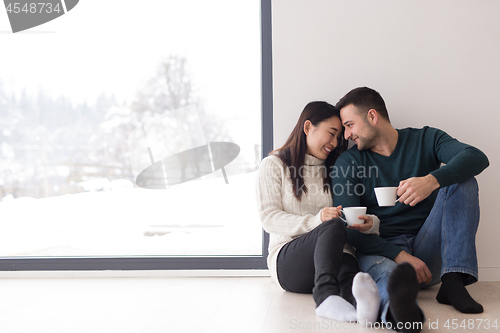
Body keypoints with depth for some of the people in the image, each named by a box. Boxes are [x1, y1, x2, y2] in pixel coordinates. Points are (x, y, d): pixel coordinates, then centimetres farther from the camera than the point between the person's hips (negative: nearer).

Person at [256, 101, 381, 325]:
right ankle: (326, 295, -62)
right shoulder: (274, 165, 12)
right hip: (287, 257, -3)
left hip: (336, 255, 4)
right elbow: (269, 218, -2)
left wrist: (370, 223, -8)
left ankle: (362, 305, -69)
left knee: (348, 265, -35)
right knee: (333, 227, -36)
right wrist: (315, 221, -17)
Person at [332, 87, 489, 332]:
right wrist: (400, 256, -20)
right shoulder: (347, 163, 5)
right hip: (381, 251, -2)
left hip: (428, 252, 2)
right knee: (382, 271, -37)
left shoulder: (425, 140, 7)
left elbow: (477, 157, -12)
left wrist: (432, 180, -32)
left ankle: (453, 282, -26)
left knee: (462, 180, -14)